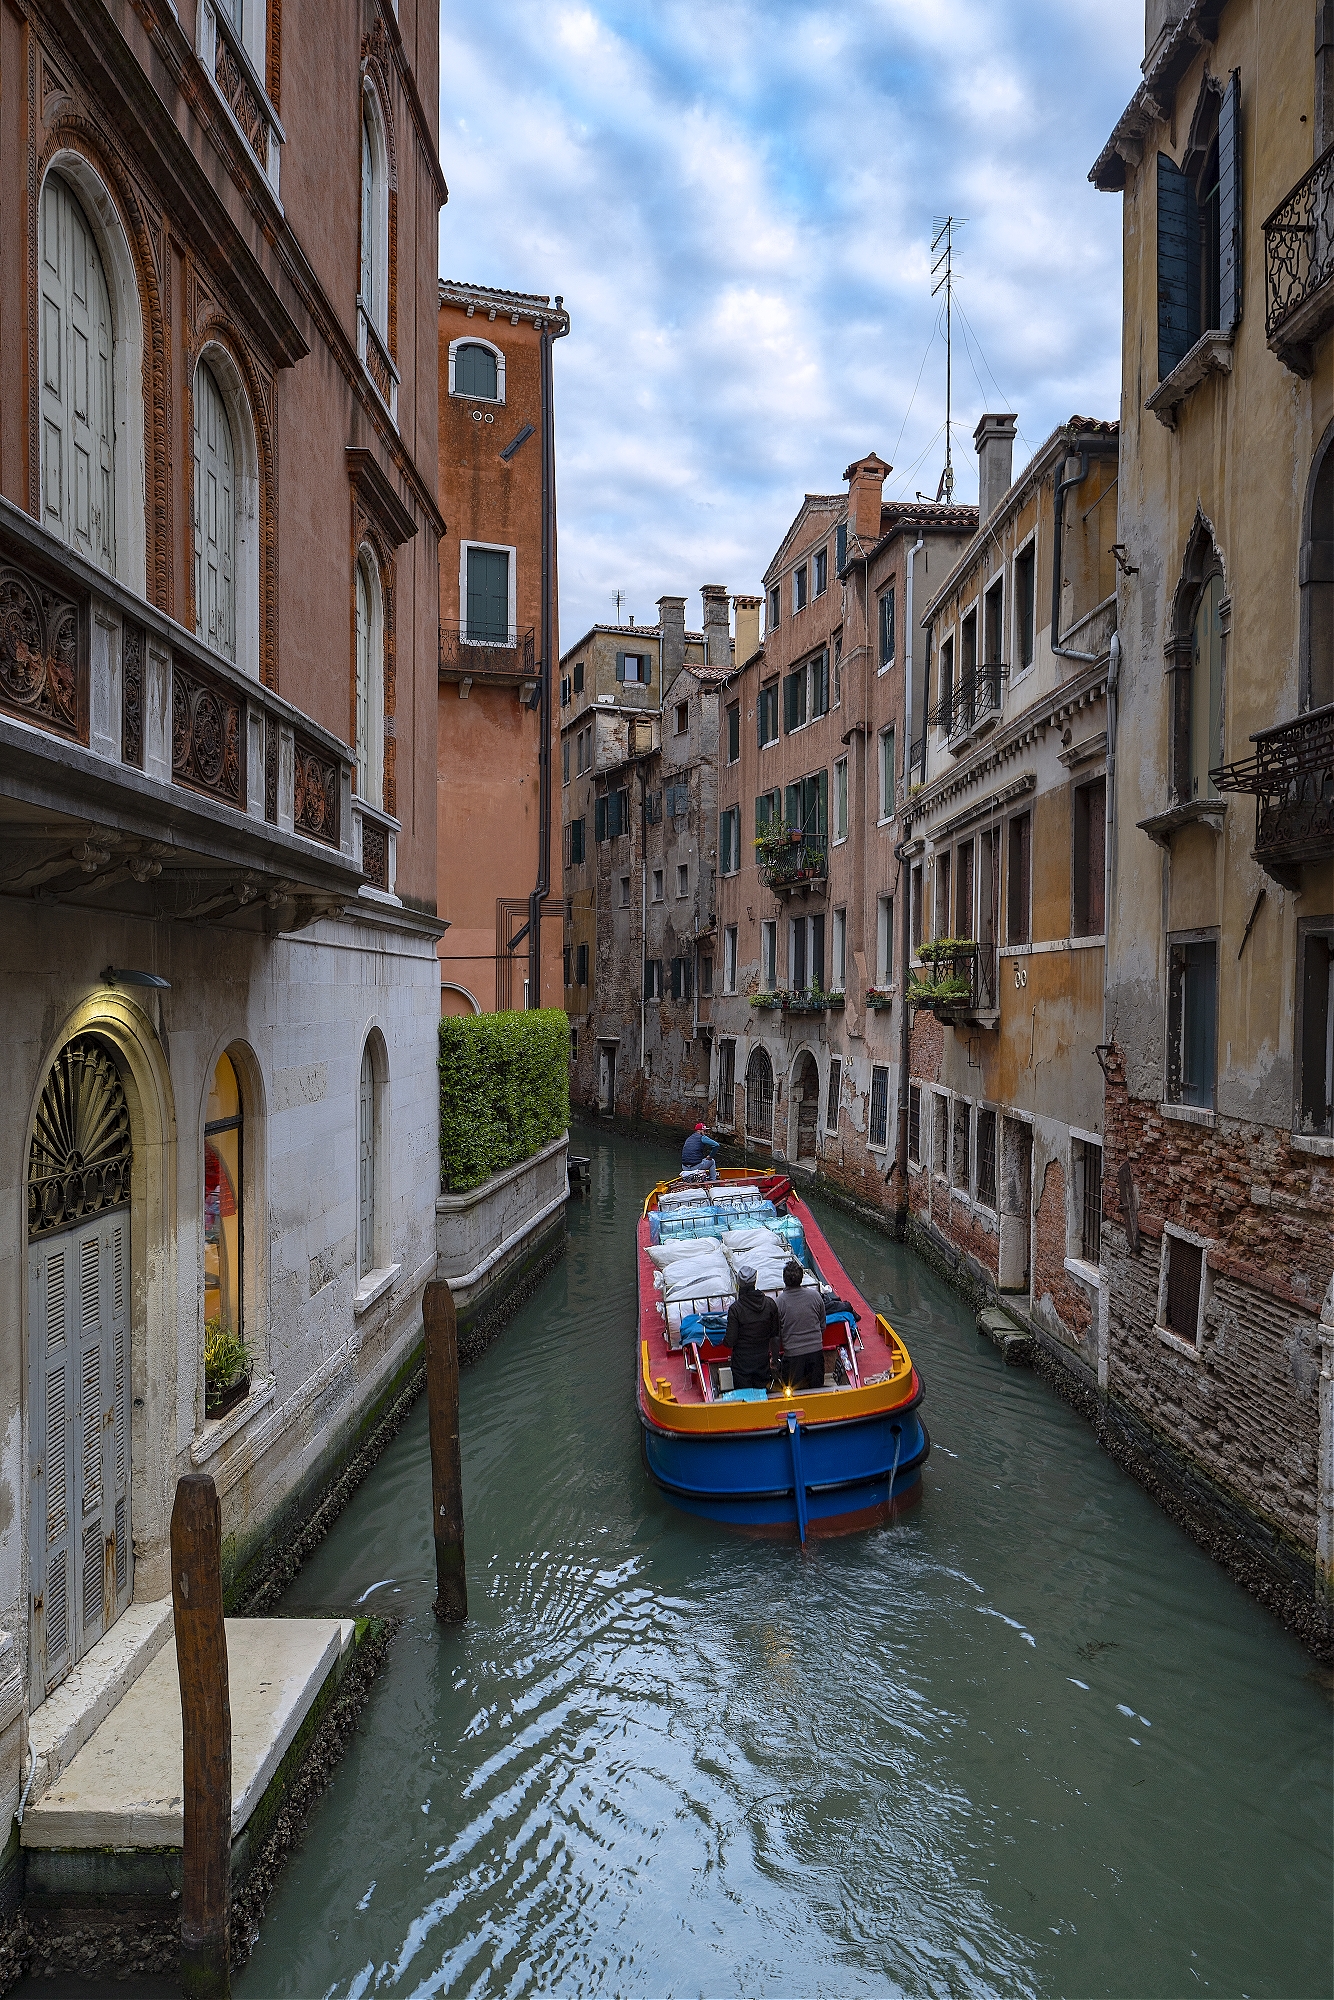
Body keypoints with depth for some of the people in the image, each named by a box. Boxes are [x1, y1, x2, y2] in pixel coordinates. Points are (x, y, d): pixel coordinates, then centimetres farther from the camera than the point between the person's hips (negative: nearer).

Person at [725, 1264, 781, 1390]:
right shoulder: (770, 1304, -7)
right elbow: (776, 1336, 3)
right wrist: (774, 1360, 15)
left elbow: (730, 1342, -15)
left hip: (742, 1362, -3)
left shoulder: (735, 1308, -18)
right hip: (763, 1360, 3)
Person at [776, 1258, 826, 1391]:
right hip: (816, 1350, 3)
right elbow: (822, 1325, 6)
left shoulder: (780, 1302, -14)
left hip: (793, 1353, -2)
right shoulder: (814, 1295, -7)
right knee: (817, 1388, 18)